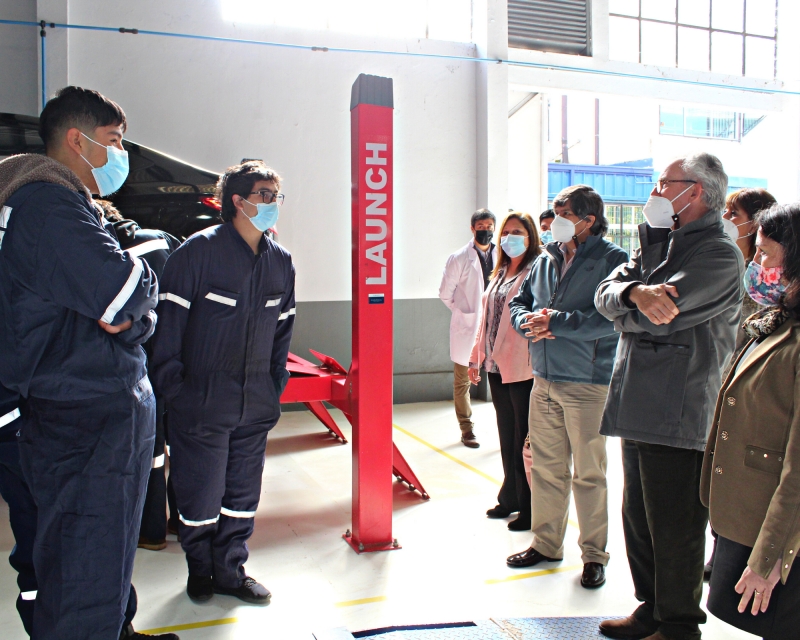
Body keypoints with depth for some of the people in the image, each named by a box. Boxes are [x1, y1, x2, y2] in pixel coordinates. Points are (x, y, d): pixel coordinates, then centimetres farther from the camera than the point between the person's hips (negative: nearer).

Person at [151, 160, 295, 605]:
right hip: (202, 400, -5)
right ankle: (200, 570, 30)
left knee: (244, 493, 12)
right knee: (200, 492, 6)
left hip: (256, 404, 5)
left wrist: (276, 385, 10)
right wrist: (172, 384, -11)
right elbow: (170, 317, -8)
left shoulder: (281, 261, 7)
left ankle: (231, 570, 30)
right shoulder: (199, 250, -10)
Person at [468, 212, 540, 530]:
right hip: (497, 366, 8)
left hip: (524, 368, -8)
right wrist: (476, 357, 18)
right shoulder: (500, 273, 17)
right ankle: (511, 498, 30)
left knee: (524, 439, 2)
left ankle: (530, 507, 15)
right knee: (507, 435, 16)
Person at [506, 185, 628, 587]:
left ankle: (594, 554, 21)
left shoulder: (612, 260, -9)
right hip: (544, 379, 6)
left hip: (587, 383, -6)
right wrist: (528, 322, -7)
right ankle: (546, 543, 30)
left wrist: (554, 321, -19)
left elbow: (610, 318, -21)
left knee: (588, 473, 6)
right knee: (545, 467, 15)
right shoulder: (546, 259, 11)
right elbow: (518, 303, 15)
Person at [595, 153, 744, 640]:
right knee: (639, 519, 18)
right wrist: (635, 293, -20)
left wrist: (625, 313, -2)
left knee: (674, 531, 5)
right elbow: (606, 293, 2)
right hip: (640, 409, 8)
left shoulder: (719, 254, -11)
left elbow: (657, 317, -22)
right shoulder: (660, 243, 16)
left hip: (680, 416, -8)